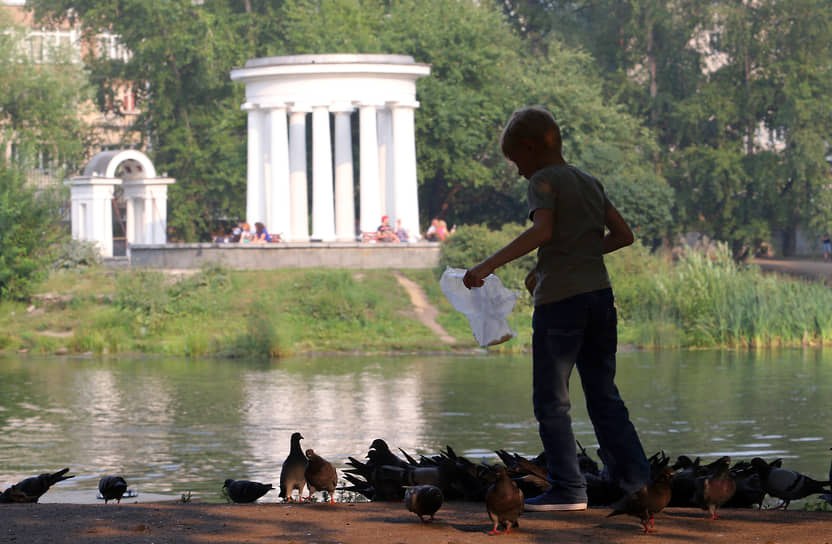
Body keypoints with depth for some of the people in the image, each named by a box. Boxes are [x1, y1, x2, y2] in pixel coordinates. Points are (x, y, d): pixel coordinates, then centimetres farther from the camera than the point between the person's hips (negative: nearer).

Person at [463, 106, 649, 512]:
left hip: (560, 300, -7)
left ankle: (568, 490, -3)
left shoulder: (544, 181, -5)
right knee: (604, 396, 12)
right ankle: (636, 481, 7)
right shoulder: (590, 184, 17)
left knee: (551, 401, 0)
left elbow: (542, 230, -22)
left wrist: (488, 266, -24)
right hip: (600, 295, 7)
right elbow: (624, 235, 23)